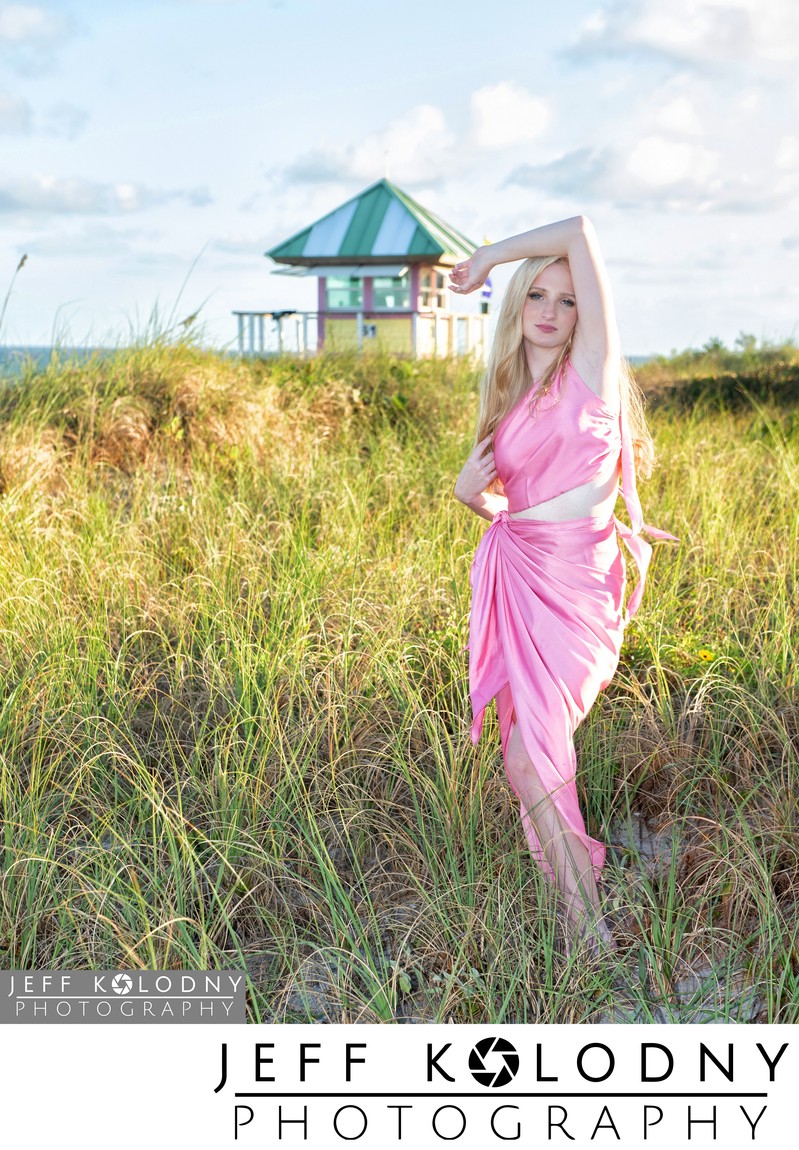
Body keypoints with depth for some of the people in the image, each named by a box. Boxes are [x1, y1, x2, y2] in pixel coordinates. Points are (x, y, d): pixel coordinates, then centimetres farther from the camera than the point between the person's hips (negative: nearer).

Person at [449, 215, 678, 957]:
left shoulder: (592, 369, -3)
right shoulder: (507, 399, 15)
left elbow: (581, 230, -9)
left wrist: (490, 254, 4)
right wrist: (470, 491, -1)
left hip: (573, 583, -6)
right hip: (511, 576, 6)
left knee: (530, 760, -13)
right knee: (532, 753, 7)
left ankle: (588, 924, 2)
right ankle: (582, 920, 23)